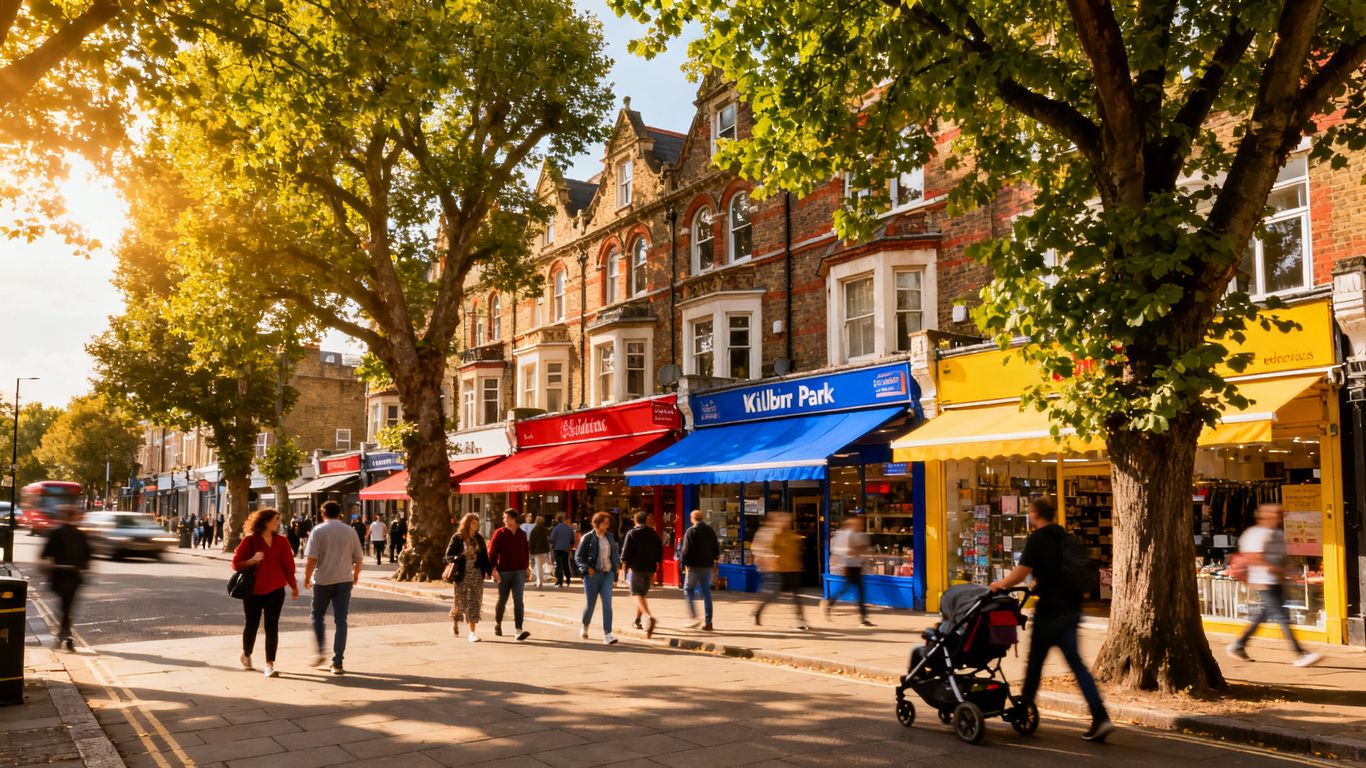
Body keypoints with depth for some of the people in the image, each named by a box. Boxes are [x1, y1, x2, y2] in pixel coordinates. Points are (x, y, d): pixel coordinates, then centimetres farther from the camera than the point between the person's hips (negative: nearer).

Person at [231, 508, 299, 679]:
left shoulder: (281, 541, 3)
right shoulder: (250, 540, -5)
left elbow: (288, 565, 8)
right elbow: (236, 563, -6)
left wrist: (293, 586, 12)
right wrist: (253, 560, -23)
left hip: (275, 590, 2)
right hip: (253, 590, -1)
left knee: (272, 627, -4)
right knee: (252, 625, 12)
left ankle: (269, 664, -2)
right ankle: (246, 655, 38)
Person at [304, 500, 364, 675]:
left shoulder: (318, 531, -4)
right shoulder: (349, 531, 5)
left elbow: (311, 559, -11)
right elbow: (359, 558, 9)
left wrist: (307, 578, 1)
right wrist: (355, 576, 24)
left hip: (323, 580, -2)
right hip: (344, 581, 2)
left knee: (318, 616, 19)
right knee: (341, 621, 3)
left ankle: (320, 653, 12)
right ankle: (338, 663, 1)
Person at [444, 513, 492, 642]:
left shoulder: (479, 539, 10)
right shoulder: (457, 538, -3)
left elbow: (484, 556, 10)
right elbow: (448, 556, -5)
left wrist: (488, 571, 0)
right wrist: (462, 556, -21)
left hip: (477, 574, 3)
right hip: (462, 574, -3)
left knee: (475, 602, -1)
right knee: (461, 601, 6)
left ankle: (472, 632, 2)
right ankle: (455, 623, 35)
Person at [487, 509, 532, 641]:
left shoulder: (522, 534, 7)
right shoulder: (499, 533, -3)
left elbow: (526, 551, 15)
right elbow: (492, 552, -7)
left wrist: (526, 567, 12)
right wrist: (494, 570, -15)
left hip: (519, 572, 1)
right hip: (504, 572, -1)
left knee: (518, 600, -10)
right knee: (502, 600, 13)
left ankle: (519, 630, -14)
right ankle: (497, 624, 37)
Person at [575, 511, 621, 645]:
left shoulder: (610, 537, 10)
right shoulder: (588, 538, -4)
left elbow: (615, 553, 23)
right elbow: (578, 556, -2)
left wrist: (617, 564, 8)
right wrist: (586, 568, -15)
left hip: (607, 574, 3)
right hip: (593, 574, -3)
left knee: (607, 603, -9)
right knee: (590, 604, 7)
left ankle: (607, 634, -10)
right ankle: (584, 627, 36)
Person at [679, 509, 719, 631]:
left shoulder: (691, 531, -9)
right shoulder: (711, 531, 7)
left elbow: (686, 550, -14)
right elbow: (716, 549, 12)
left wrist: (684, 564, -5)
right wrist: (715, 563, 20)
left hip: (694, 566, -5)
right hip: (707, 566, 5)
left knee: (688, 589, 12)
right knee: (706, 593, 8)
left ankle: (694, 616, -2)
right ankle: (707, 622, 7)